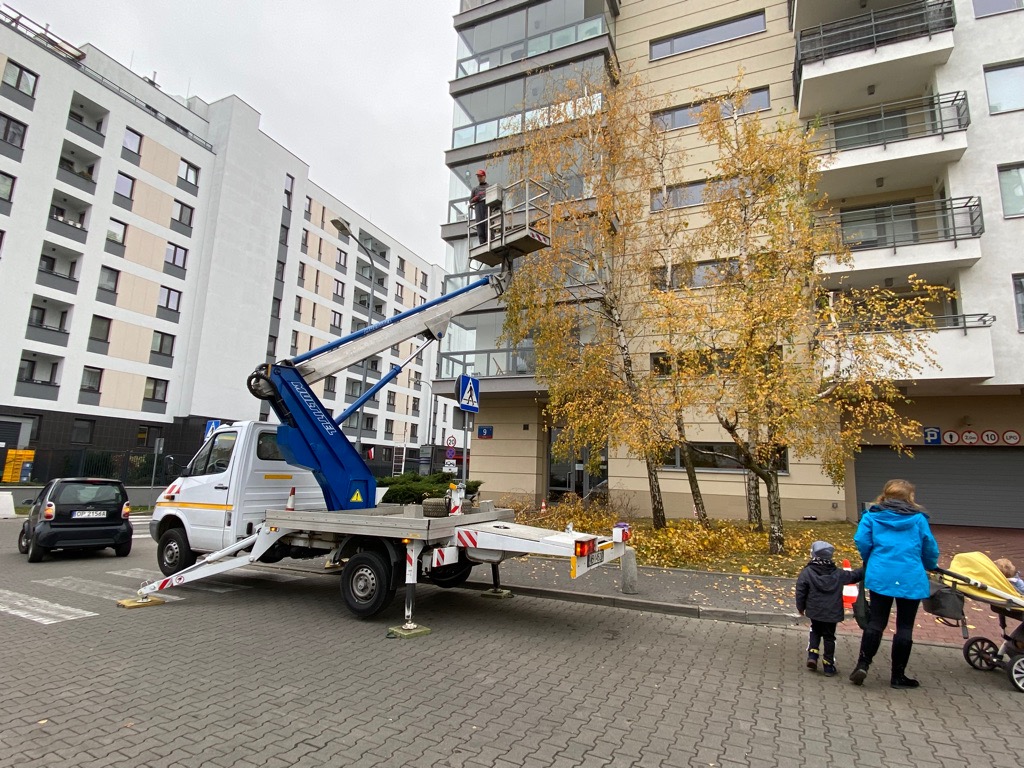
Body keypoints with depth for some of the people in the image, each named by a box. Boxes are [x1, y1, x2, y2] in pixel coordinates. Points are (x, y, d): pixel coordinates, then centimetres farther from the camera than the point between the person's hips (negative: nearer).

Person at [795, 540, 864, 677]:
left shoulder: (807, 572, -10)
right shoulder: (838, 574, -2)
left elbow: (801, 591, -8)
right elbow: (854, 576, 12)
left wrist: (801, 607, 7)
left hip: (814, 611, -1)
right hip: (832, 613, 1)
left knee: (815, 631, 21)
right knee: (829, 637, 12)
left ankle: (812, 655, 7)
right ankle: (828, 665, 17)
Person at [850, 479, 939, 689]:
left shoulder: (872, 515, 3)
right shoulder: (918, 518, 2)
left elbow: (861, 541, -4)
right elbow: (930, 549, 6)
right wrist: (931, 567, 27)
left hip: (880, 576, 1)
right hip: (911, 579, -1)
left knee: (876, 622, 10)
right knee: (905, 626, 8)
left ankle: (862, 664, 2)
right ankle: (898, 676, 14)